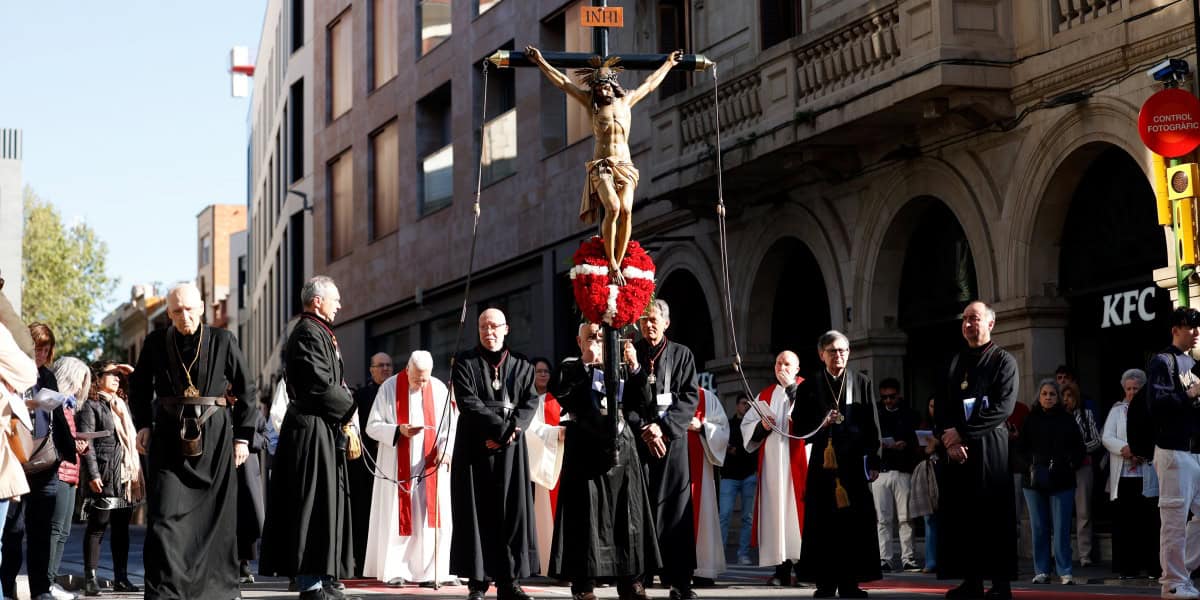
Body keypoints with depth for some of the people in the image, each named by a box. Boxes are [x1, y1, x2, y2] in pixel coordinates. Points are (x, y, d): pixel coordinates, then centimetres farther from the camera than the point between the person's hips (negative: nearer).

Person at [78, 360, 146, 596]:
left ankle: (121, 578, 13)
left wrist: (136, 473, 17)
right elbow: (85, 442, -10)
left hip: (126, 478, 7)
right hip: (104, 477, -7)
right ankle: (91, 579, -3)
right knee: (97, 526, -5)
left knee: (122, 528, 9)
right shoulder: (90, 406, -2)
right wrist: (92, 474, -18)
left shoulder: (122, 405, 21)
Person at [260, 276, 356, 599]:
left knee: (326, 503, 12)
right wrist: (348, 406, -6)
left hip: (323, 430, 11)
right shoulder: (309, 333, -14)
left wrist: (343, 406, 6)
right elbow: (320, 385, -20)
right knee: (315, 503, -8)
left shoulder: (317, 332, 19)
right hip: (312, 430, -11)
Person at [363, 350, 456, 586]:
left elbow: (450, 426, 3)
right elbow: (373, 426, -3)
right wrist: (399, 430, -19)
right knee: (397, 519, -2)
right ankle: (393, 571, 2)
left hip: (431, 467, 2)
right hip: (398, 467, -2)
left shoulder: (439, 389, 2)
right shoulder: (389, 388, -3)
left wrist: (445, 449, -16)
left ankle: (427, 571, 3)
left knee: (431, 520, -2)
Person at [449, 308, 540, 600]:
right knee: (477, 512, -3)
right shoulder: (465, 363, 5)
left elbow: (530, 402, 4)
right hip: (475, 446, -2)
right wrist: (500, 427, -15)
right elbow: (468, 401, -8)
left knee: (512, 510, -1)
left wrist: (511, 431, -13)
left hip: (511, 448, 2)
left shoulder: (522, 365, 13)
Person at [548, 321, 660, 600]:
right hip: (587, 450, -4)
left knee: (627, 514, 3)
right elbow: (558, 389, -13)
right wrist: (586, 362, -14)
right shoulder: (571, 368, 7)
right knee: (587, 515, -5)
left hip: (622, 449, 4)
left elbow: (644, 399, 4)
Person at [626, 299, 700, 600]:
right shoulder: (630, 355, 8)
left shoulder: (682, 354, 9)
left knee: (675, 508, -3)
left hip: (673, 440, 0)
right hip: (638, 440, 0)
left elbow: (690, 397, 2)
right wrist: (644, 429, -10)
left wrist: (663, 426, -10)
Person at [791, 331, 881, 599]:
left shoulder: (862, 383, 8)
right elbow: (799, 426, 7)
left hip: (854, 461, 0)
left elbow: (873, 426, 5)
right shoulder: (810, 387, 8)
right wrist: (821, 424, -12)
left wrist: (874, 462, -2)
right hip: (823, 463, 0)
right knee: (823, 523, -2)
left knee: (854, 522, -2)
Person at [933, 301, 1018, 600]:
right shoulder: (955, 362, 17)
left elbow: (1002, 407, -10)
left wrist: (962, 433, -13)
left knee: (993, 516, -5)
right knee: (961, 516, 0)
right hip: (956, 450, 5)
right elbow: (941, 407, 13)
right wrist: (948, 438, -6)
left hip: (989, 449, -5)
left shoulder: (1004, 361, 1)